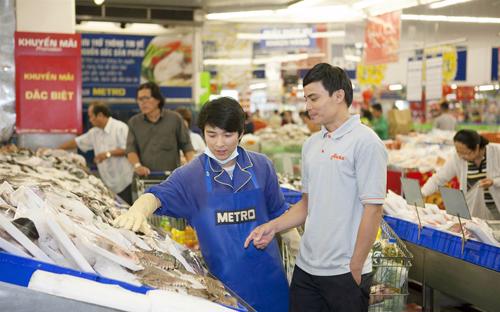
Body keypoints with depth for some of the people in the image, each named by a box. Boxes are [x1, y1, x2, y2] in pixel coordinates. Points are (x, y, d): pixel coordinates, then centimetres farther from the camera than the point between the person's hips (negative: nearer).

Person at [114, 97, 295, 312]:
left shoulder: (262, 166, 0)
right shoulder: (192, 175, -5)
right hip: (222, 278, -1)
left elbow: (278, 214, 9)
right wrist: (137, 212, -42)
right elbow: (159, 196, -20)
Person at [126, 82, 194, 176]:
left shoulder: (174, 119, 4)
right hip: (145, 177, 1)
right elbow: (131, 148, 0)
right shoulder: (134, 122, 8)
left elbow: (186, 145, 5)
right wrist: (137, 165, -19)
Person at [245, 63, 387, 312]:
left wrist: (355, 269, -13)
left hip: (344, 273, -6)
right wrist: (273, 227, 5)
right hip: (306, 268, 7)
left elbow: (372, 209, -14)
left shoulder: (365, 142, -12)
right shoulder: (311, 144, 11)